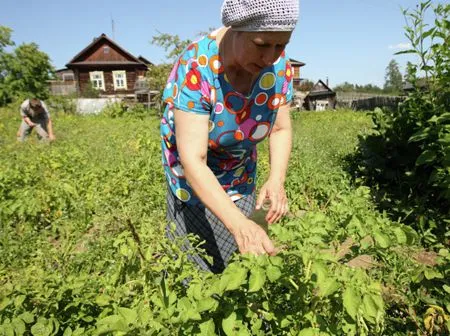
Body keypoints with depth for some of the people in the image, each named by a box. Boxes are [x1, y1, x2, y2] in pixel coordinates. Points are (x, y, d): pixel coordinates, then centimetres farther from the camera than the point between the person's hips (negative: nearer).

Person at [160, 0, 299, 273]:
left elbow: (281, 130, -5)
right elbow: (192, 161, -35)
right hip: (193, 178, -3)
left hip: (241, 180, 4)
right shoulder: (196, 69, -31)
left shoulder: (279, 66, -16)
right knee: (195, 263, 2)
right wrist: (240, 225, -45)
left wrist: (277, 181, -23)